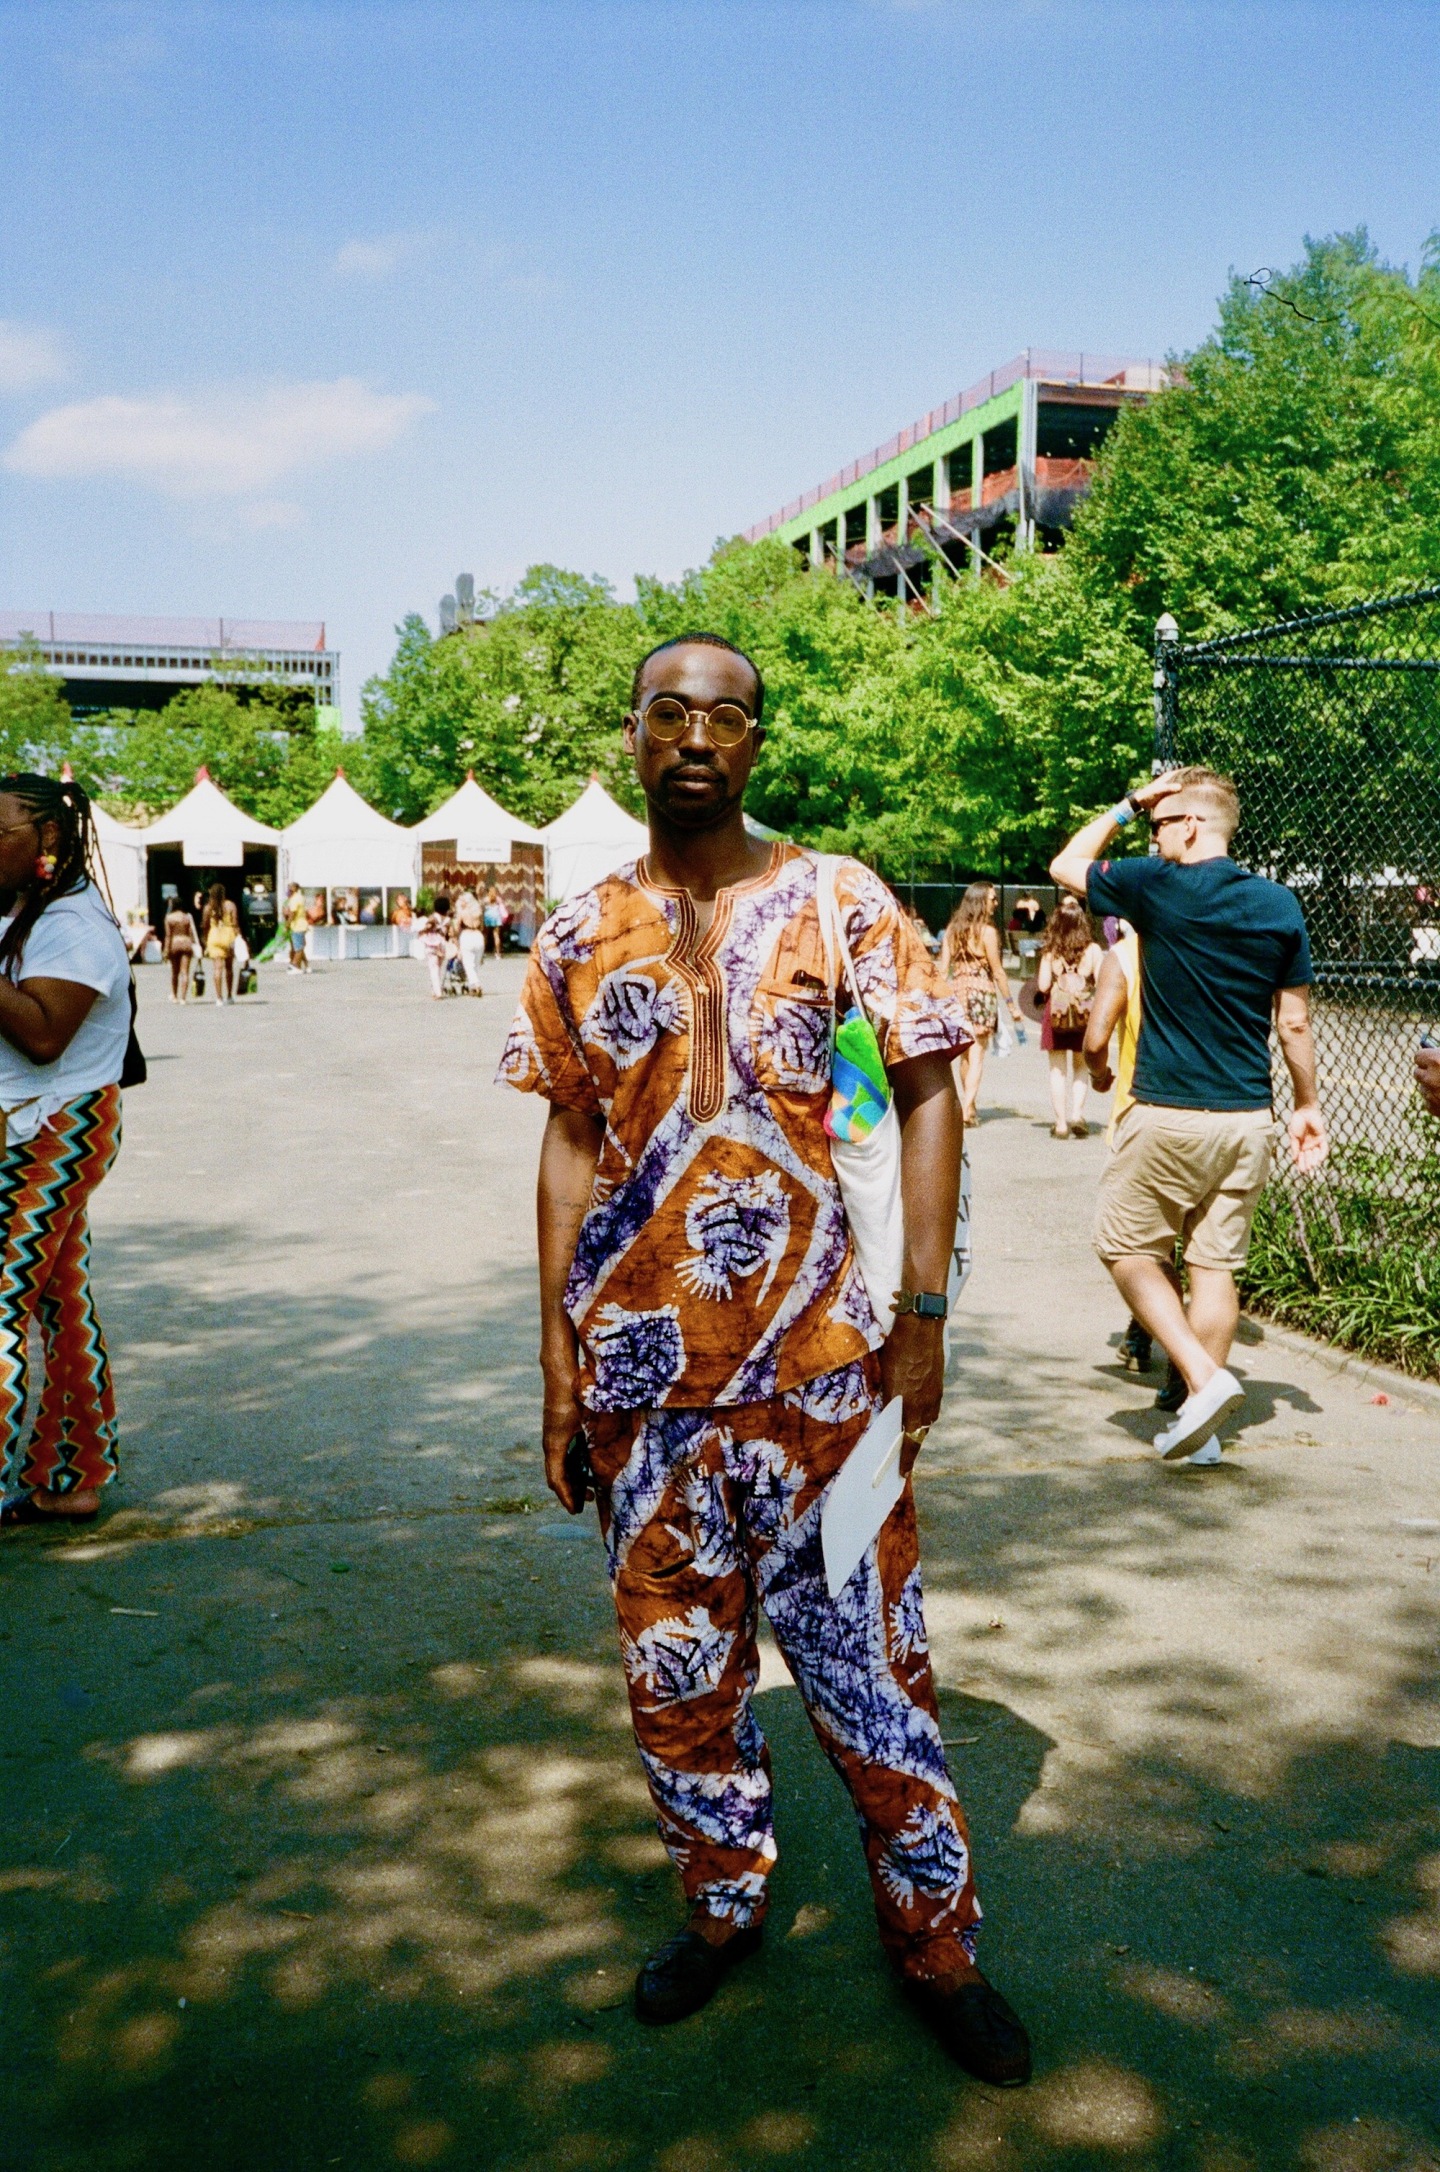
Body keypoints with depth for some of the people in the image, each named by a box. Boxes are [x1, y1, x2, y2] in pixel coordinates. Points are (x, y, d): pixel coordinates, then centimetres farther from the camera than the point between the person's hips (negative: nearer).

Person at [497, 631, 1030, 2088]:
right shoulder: (582, 938, 6)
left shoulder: (841, 904, -2)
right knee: (673, 1665, 15)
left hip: (821, 1363, -3)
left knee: (866, 1659, 6)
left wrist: (923, 1309, -11)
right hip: (642, 1366, 3)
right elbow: (572, 1142, 8)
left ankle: (932, 1936, 27)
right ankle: (724, 1902, 37)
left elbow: (926, 1094, -3)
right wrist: (557, 1353, 5)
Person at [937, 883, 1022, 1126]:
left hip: (957, 990, 5)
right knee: (977, 1055, -2)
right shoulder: (987, 931, -9)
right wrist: (1011, 1003, 0)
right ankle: (967, 1108, -11)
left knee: (965, 1054, 17)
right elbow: (997, 971, -7)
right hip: (982, 991, -5)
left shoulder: (953, 929, 5)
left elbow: (944, 968, 4)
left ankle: (969, 1105, 28)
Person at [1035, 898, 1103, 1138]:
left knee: (1058, 1069, 7)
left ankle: (1061, 1122, 5)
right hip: (1084, 1014, 1)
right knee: (1080, 1067, 16)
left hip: (1056, 1013, 0)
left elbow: (1043, 986, -8)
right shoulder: (1093, 950, -5)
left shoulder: (1050, 951, -6)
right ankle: (1077, 1113, 0)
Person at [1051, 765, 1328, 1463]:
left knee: (1127, 1248, 9)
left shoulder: (1157, 886, -10)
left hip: (1169, 1113, -5)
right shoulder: (1280, 905, 4)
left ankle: (1203, 1378, -5)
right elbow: (1295, 1022, 7)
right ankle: (1200, 1420, 15)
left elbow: (1065, 864, 8)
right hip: (1248, 1118, 5)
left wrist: (1127, 805, 11)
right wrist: (1308, 1105, 17)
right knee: (1216, 1263, 11)